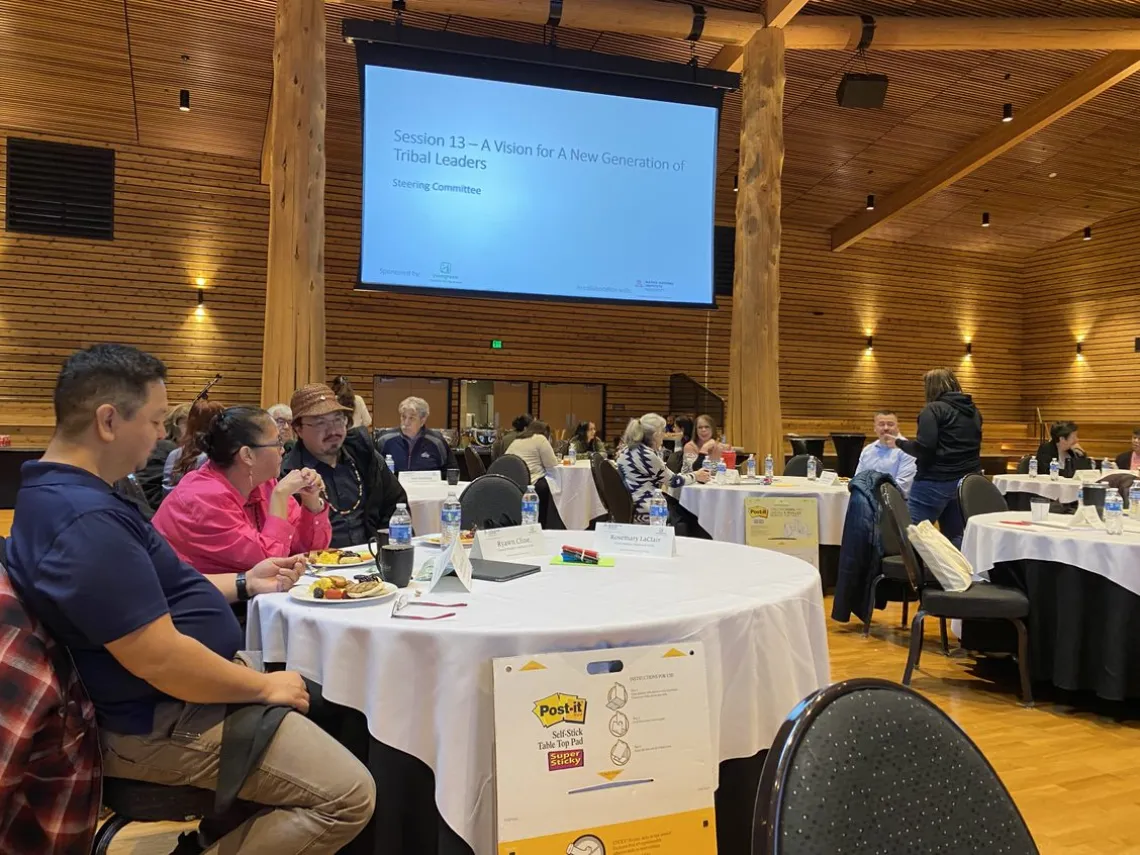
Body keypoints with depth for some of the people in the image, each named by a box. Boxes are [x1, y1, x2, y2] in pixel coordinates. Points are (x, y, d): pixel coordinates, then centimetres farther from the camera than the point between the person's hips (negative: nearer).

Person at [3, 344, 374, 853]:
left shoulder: (61, 491, 7)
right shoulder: (85, 519, -28)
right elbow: (160, 660, -29)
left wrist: (243, 584, 11)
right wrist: (266, 687, -16)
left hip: (168, 703, 11)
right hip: (164, 722, -10)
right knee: (349, 798, -14)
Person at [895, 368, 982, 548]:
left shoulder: (934, 409, -10)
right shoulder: (973, 411, 13)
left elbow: (923, 448, -18)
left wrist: (899, 442, -3)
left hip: (935, 482, -7)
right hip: (967, 482, 8)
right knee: (956, 536, 12)